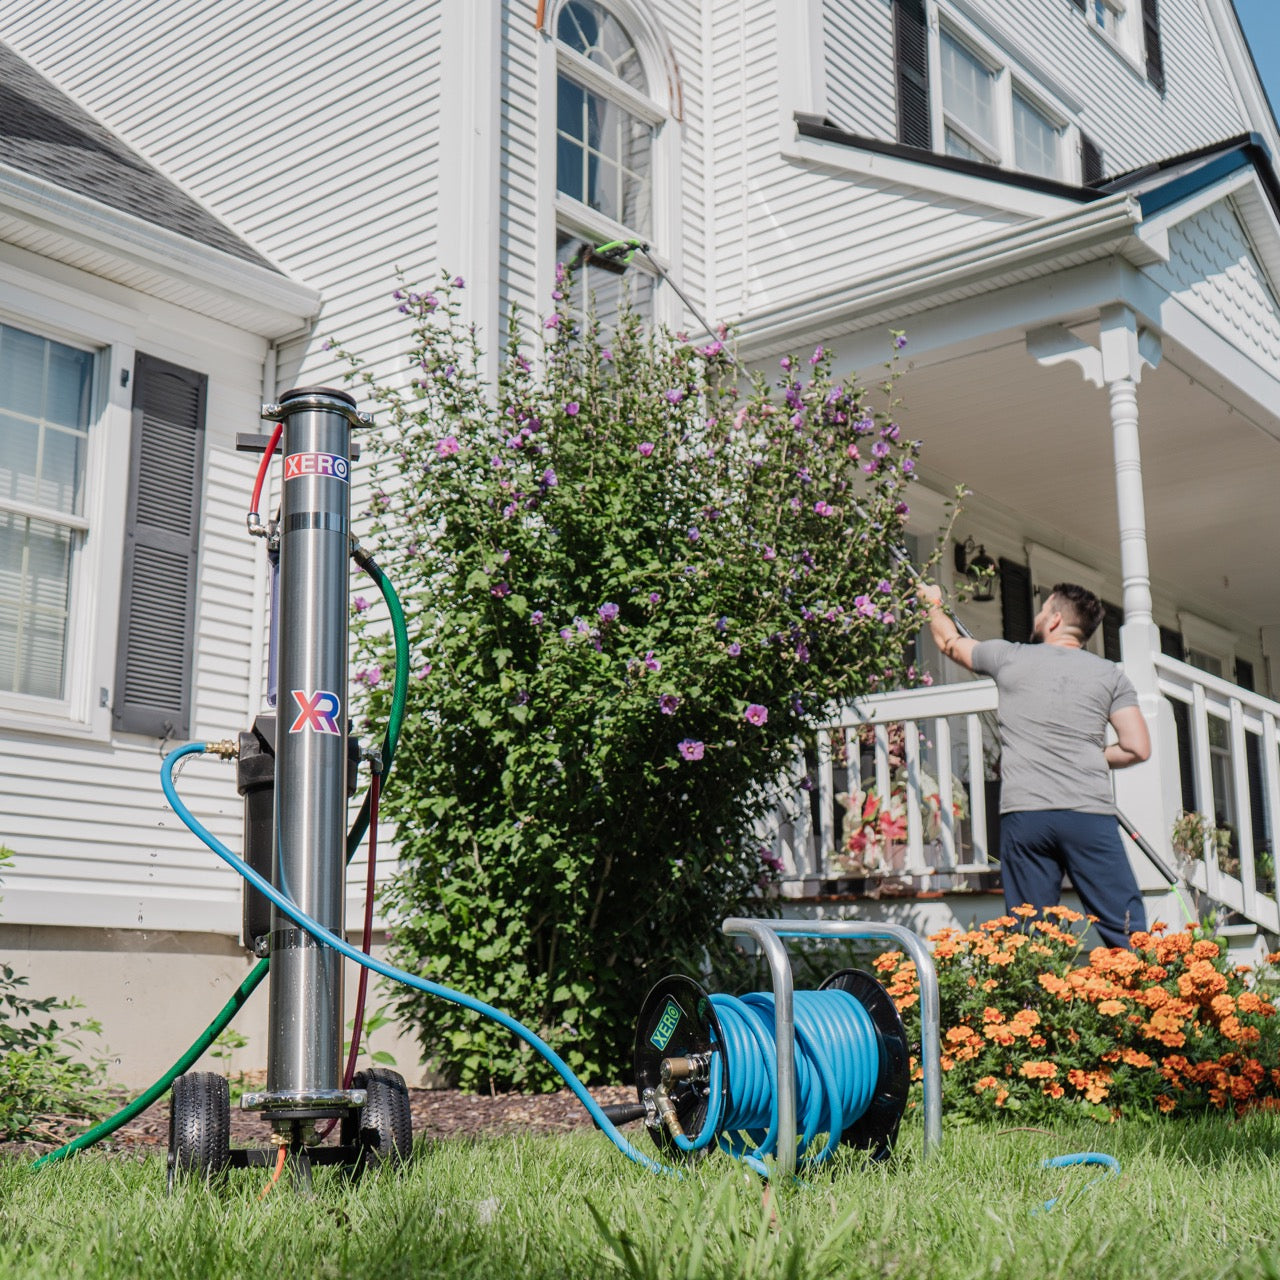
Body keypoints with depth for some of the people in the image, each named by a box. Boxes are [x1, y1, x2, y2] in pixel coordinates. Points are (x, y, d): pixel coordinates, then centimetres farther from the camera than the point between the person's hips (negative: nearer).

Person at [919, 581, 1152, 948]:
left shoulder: (1010, 658, 10)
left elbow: (950, 642, 28)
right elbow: (1137, 748, 3)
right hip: (1090, 814, 0)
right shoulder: (1111, 674, 10)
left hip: (1023, 813, 0)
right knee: (1129, 939, -2)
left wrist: (933, 604, 48)